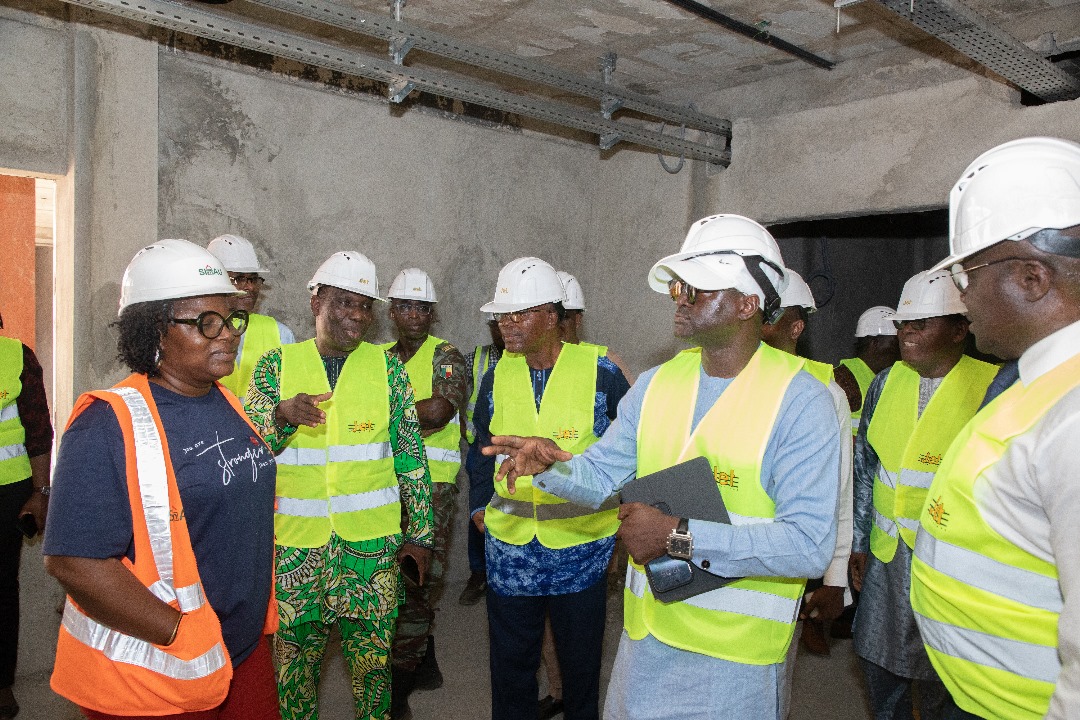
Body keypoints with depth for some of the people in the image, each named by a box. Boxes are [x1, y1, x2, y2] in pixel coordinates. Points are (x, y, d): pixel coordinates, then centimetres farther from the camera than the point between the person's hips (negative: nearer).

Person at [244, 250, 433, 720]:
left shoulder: (387, 366, 2)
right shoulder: (277, 364, 2)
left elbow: (410, 455, 3)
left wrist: (419, 533, 2)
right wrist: (283, 414, -22)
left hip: (372, 541, 0)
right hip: (295, 541, 1)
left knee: (372, 655, 9)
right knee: (293, 654, 13)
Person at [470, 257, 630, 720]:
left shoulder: (601, 374, -9)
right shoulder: (496, 377, 2)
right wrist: (479, 506, 8)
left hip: (582, 545, -2)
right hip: (509, 547, 3)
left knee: (580, 662, 16)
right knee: (511, 664, 17)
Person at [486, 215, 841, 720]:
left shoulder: (800, 401, -16)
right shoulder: (655, 384, 2)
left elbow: (810, 546, -22)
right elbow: (602, 474, 6)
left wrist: (683, 535, -27)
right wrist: (552, 465, -16)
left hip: (737, 654, -5)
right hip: (647, 632, 5)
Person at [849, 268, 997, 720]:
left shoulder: (991, 387, -9)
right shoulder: (886, 384, 5)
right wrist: (858, 541, 9)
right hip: (887, 552, 4)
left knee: (941, 680, 12)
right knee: (878, 657, 16)